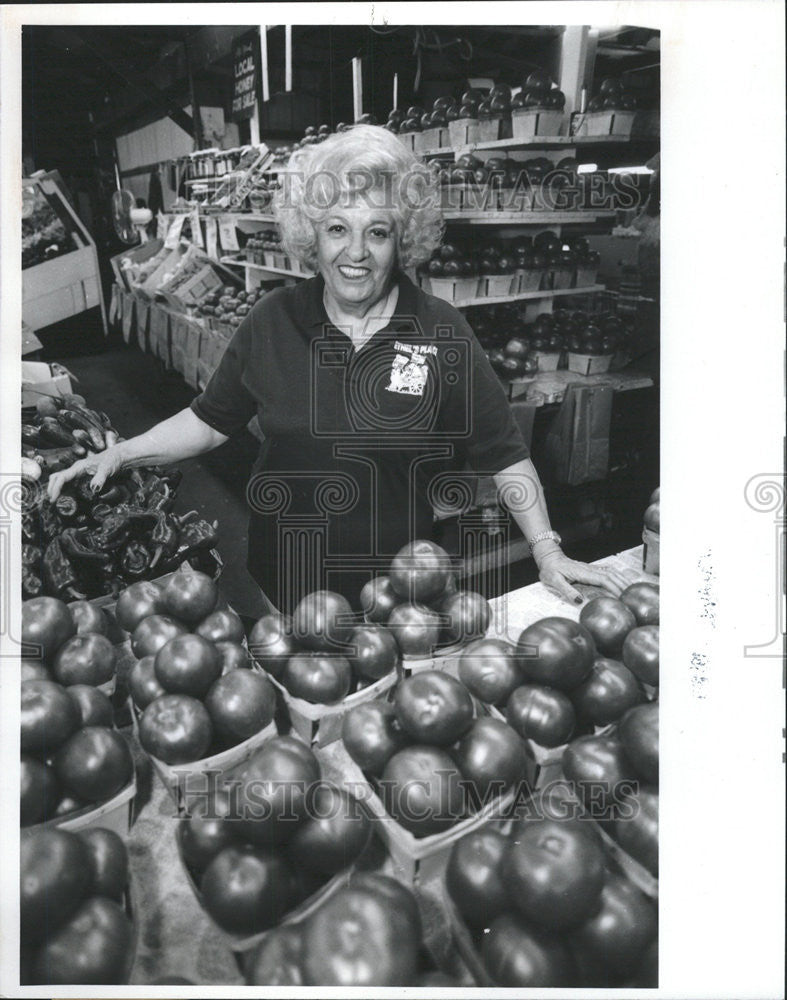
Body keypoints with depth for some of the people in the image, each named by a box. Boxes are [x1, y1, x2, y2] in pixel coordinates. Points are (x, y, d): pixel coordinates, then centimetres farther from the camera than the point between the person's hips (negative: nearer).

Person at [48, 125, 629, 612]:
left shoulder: (442, 333, -10)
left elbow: (504, 454, -4)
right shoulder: (274, 321, -4)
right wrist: (121, 454, -1)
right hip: (282, 585, 2)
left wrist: (548, 552, -8)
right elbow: (212, 420, 7)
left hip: (403, 590, -1)